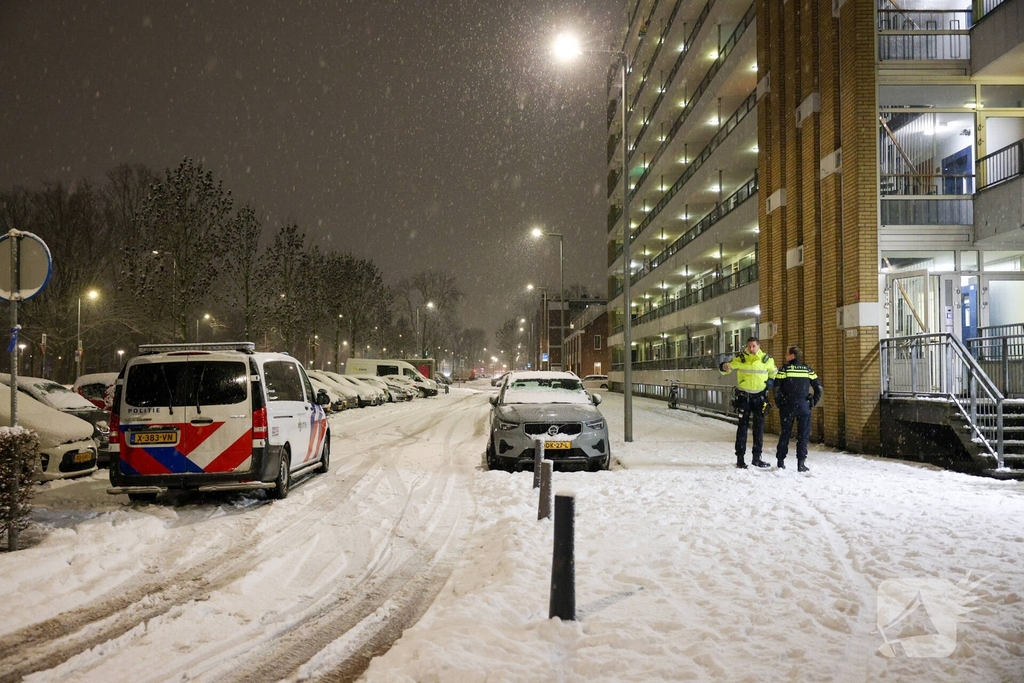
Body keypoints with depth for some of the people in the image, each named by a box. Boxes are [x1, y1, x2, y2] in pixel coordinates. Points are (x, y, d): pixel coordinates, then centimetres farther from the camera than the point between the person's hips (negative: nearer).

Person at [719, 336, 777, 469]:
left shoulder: (767, 359, -1)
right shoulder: (740, 358, -8)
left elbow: (773, 372, 16)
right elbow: (725, 368, -6)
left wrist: (771, 381, -5)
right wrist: (724, 366, -31)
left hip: (760, 397, 3)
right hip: (743, 396, -3)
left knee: (759, 427, 8)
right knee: (742, 426, -2)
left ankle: (757, 457, 19)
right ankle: (740, 458, 2)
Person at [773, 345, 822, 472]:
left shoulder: (784, 369, -4)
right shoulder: (807, 370, 4)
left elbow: (776, 387, -9)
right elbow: (818, 388, 4)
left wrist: (779, 403, 2)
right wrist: (813, 403, 10)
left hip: (787, 406, -1)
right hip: (804, 406, 1)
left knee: (784, 434, 9)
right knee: (803, 435, 4)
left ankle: (780, 461, 14)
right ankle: (801, 463, -2)